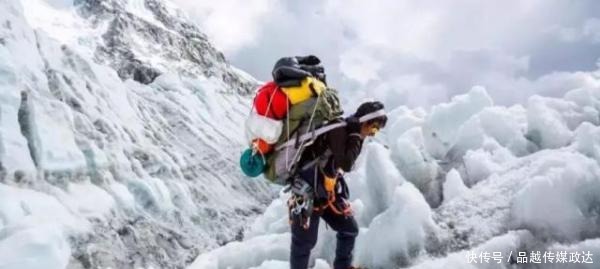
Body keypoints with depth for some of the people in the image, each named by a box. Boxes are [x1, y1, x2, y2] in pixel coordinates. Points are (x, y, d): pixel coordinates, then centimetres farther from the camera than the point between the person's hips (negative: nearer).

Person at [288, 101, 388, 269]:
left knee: (350, 229, 16)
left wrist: (342, 194, 16)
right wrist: (357, 136, -19)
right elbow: (346, 164, -29)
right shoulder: (338, 129, -19)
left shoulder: (350, 132, 9)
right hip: (307, 192, -9)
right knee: (304, 241, -1)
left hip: (328, 193, 9)